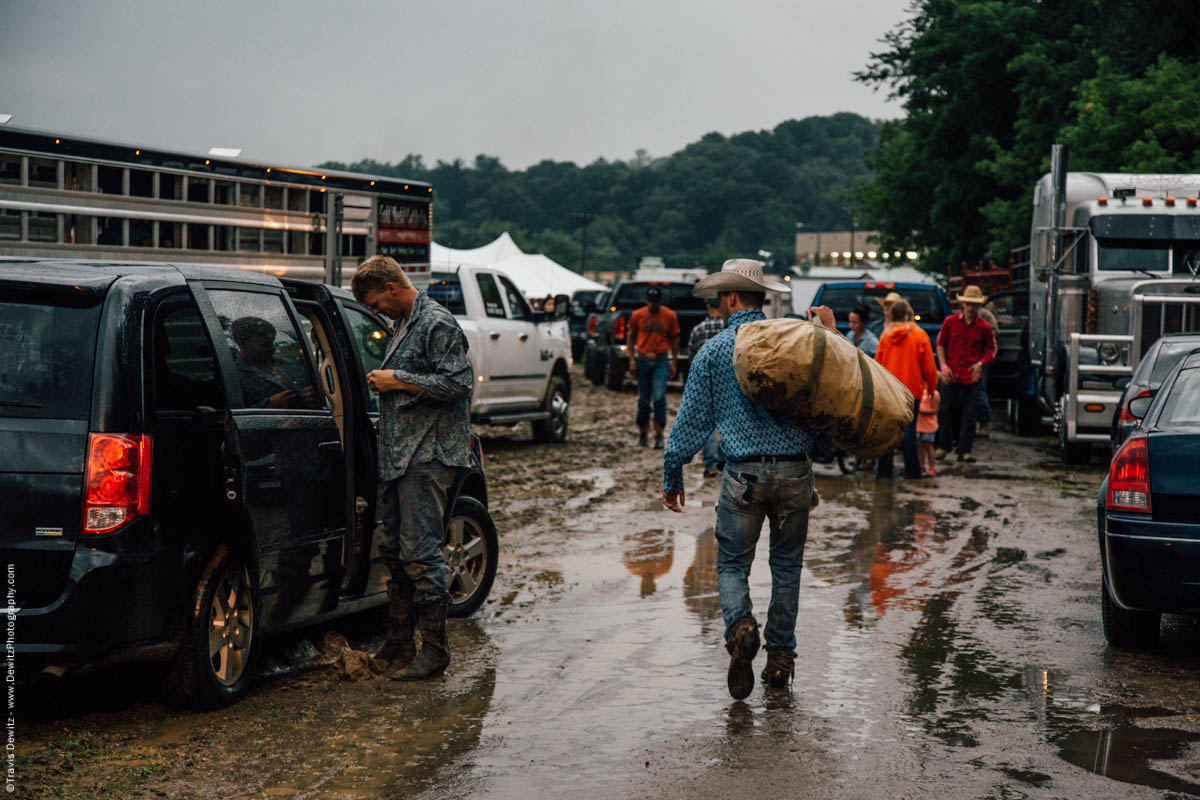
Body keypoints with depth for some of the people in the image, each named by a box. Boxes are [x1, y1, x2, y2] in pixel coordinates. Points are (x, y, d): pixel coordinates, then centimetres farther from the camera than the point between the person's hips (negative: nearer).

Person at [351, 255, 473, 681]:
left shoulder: (438, 324, -11)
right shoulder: (402, 324, 19)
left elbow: (456, 383, -19)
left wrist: (398, 381, -15)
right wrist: (383, 381, 12)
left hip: (427, 455, -10)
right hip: (398, 454, 10)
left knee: (420, 551, -10)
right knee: (394, 550, 13)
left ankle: (434, 650, -3)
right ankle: (398, 645, 21)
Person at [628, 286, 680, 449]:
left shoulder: (670, 316, 2)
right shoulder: (637, 315, 4)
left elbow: (674, 339, 9)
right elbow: (631, 337, 11)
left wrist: (674, 362, 4)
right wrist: (632, 359, 3)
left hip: (661, 362, -2)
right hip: (642, 361, 2)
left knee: (659, 398, -12)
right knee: (643, 401, 7)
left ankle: (659, 437, -9)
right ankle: (643, 435, 19)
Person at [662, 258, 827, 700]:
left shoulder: (713, 351, 1)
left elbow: (691, 420, 3)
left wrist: (672, 476, 12)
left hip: (744, 474, -2)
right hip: (794, 471, 2)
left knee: (732, 563, 8)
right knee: (786, 565, 13)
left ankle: (741, 626, -19)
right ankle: (781, 658, 15)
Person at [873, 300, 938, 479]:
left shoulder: (885, 336, 2)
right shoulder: (919, 335, -5)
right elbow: (929, 366, -3)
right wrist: (932, 386, 11)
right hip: (912, 390, -3)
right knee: (910, 429, 0)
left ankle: (885, 469, 10)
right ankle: (911, 470, 1)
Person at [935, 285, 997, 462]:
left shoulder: (984, 328, 1)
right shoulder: (950, 322, 2)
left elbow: (992, 350, 10)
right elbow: (940, 343, 10)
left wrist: (981, 363, -8)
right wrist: (943, 365, 0)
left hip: (973, 376, -1)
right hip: (951, 374, 1)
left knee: (969, 414, -3)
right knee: (948, 411, 8)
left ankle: (964, 451, -1)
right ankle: (945, 445, 23)